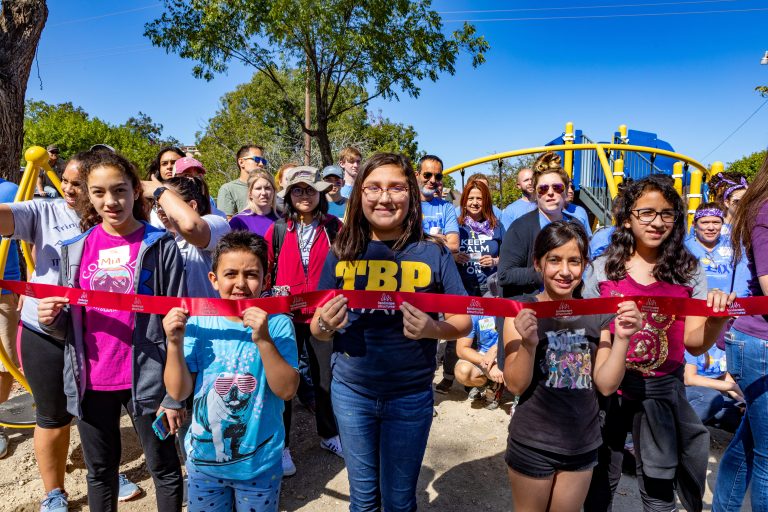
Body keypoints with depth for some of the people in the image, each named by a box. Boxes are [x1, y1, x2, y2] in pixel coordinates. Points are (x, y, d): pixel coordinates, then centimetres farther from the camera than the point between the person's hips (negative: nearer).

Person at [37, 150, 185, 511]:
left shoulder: (160, 245, -8)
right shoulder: (75, 249, 3)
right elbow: (66, 329, 11)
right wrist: (50, 320, -13)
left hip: (146, 379, -4)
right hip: (90, 382, 4)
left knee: (164, 468, 12)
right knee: (99, 470, 21)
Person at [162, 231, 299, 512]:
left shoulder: (277, 324, -14)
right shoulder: (198, 323, -8)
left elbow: (287, 391, -20)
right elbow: (178, 392, -7)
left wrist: (264, 340, -32)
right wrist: (175, 343, -21)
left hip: (260, 464, -2)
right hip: (203, 460, 2)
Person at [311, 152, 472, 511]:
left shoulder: (433, 253, -8)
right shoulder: (341, 253, -3)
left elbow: (463, 321, -3)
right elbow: (318, 331, 3)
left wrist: (433, 329, -23)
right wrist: (325, 324, -20)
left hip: (410, 395, -1)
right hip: (350, 391, 2)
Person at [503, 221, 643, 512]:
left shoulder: (596, 313, -2)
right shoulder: (522, 310, -12)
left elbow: (606, 385, -5)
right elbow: (515, 386, -15)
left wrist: (622, 339, -18)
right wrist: (529, 343, -31)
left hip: (583, 445, 3)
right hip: (532, 444, -3)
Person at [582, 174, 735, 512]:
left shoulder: (689, 272, -2)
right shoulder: (604, 268, -5)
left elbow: (695, 343, -6)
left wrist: (717, 320, -25)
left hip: (662, 391, 1)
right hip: (608, 386, 0)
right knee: (601, 481, 16)